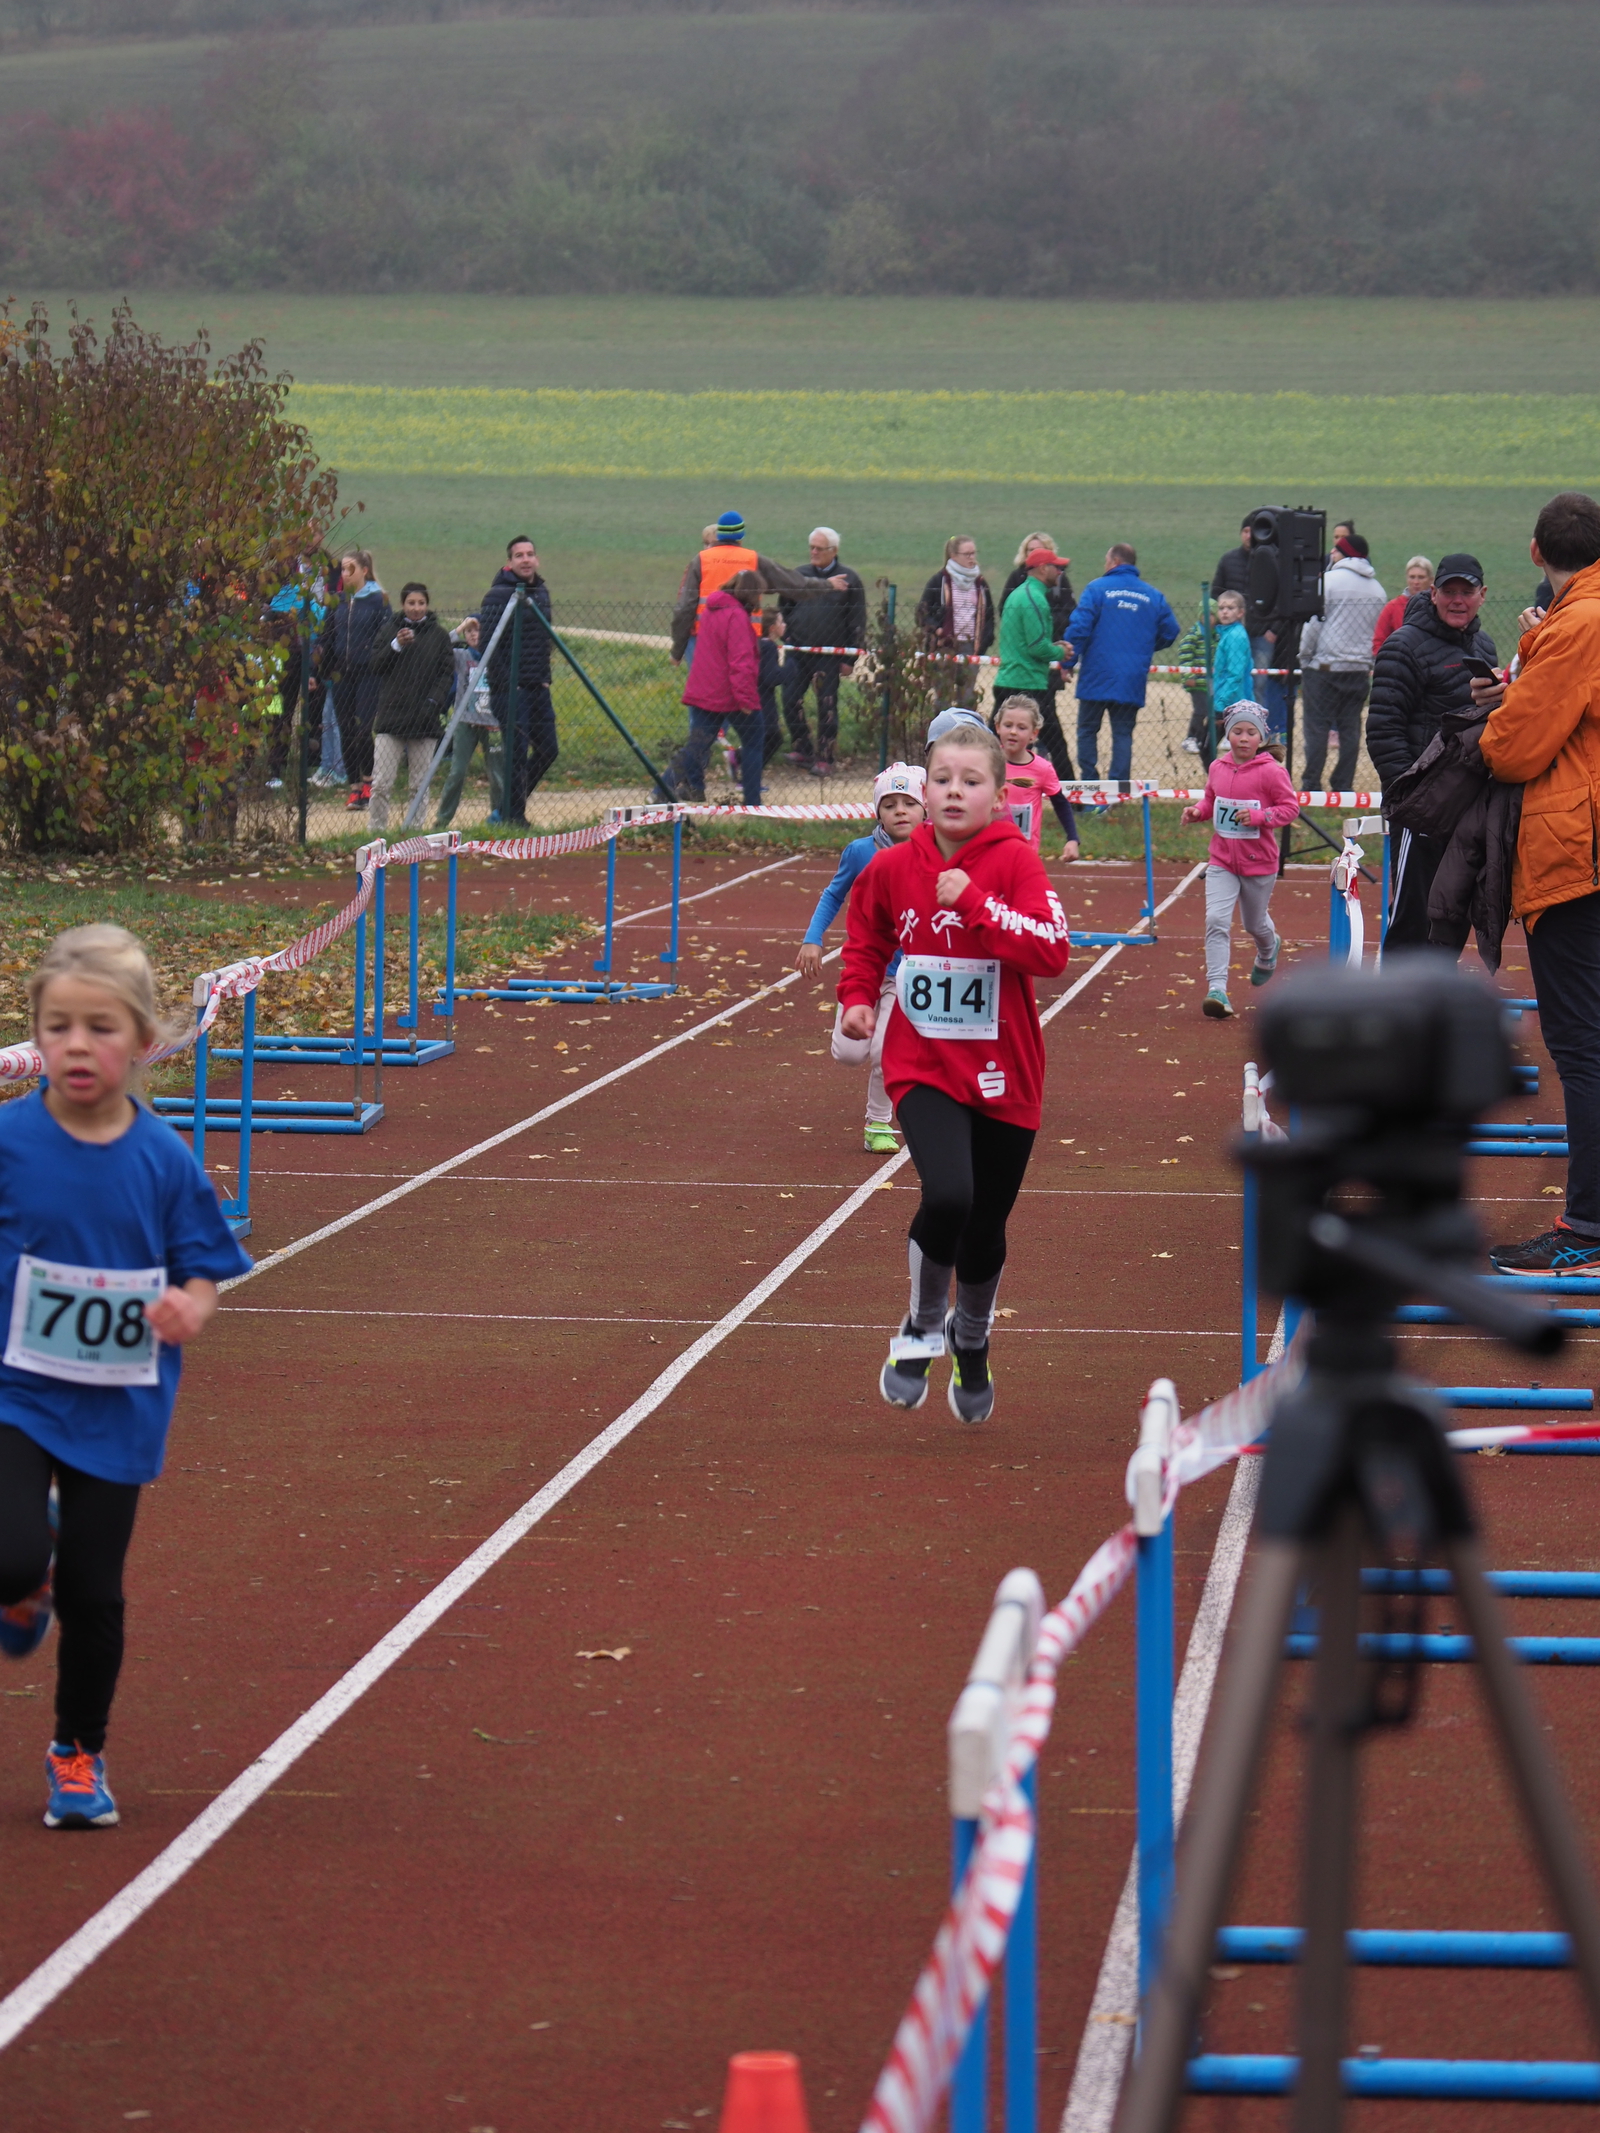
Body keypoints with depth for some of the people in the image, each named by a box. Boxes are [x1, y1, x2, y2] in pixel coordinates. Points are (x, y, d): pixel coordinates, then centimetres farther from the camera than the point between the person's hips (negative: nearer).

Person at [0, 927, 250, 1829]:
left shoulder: (166, 1161, -6)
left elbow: (202, 1276, 1)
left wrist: (187, 1313, -21)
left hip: (119, 1410, 1)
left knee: (92, 1590, 7)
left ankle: (80, 1752, 30)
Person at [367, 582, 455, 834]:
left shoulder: (438, 636, 7)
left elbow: (447, 673, 5)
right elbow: (376, 667, 2)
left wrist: (434, 701, -10)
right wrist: (396, 646, -14)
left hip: (425, 720, 0)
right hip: (391, 716, 0)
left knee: (419, 785, 3)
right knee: (381, 784, -6)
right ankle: (376, 830, 3)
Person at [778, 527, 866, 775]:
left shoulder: (848, 580, 1)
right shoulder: (799, 575, 11)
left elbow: (857, 623, 1)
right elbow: (784, 607, 21)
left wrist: (850, 658, -3)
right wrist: (784, 629, 6)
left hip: (829, 656, -3)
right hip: (798, 651, 3)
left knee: (827, 706, -1)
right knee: (790, 701, -1)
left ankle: (824, 757, 7)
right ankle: (803, 750, 13)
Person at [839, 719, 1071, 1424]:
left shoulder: (1014, 861, -10)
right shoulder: (893, 869, -2)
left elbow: (1052, 951, -24)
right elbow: (866, 938, 20)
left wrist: (976, 902, -29)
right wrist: (858, 997, 4)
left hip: (1003, 1074, 0)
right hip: (924, 1068, 0)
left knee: (985, 1227, 12)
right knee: (948, 1195, -25)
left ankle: (971, 1342, 43)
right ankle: (921, 1328, 1)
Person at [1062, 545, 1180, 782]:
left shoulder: (1097, 588, -4)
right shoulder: (1154, 596, 6)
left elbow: (1079, 627, -12)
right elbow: (1169, 631, 8)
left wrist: (1069, 660, -5)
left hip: (1097, 677, -3)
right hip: (1133, 682, 3)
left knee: (1088, 729, 8)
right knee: (1123, 733, 7)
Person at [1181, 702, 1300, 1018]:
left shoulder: (1271, 771, -13)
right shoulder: (1217, 768, 1)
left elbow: (1290, 807, -12)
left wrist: (1259, 816, -26)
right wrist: (1197, 811, -5)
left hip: (1259, 862, -3)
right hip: (1221, 861, 3)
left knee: (1255, 923, 18)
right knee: (1216, 920, -14)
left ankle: (1268, 952, 55)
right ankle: (1217, 989, -18)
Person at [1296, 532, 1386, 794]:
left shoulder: (1330, 580, -8)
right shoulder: (1377, 590, 9)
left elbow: (1314, 624, -9)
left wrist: (1304, 657, 0)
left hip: (1324, 665, -5)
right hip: (1360, 669, 5)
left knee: (1317, 727, -1)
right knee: (1350, 728, 8)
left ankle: (1311, 785, -3)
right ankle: (1344, 787, 7)